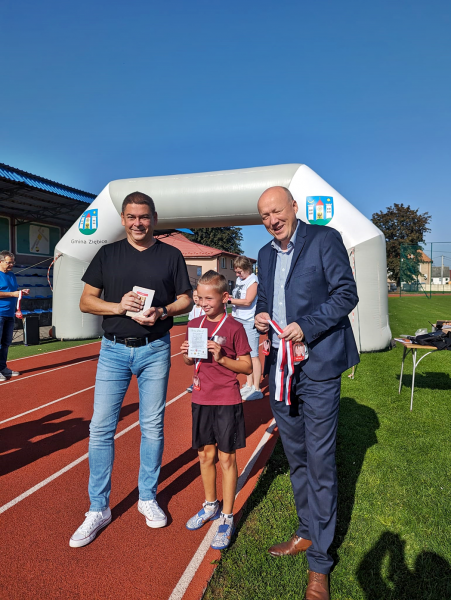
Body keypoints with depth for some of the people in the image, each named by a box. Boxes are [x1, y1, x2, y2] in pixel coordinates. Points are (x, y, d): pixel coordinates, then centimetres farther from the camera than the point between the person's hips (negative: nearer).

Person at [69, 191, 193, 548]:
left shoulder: (170, 255, 5)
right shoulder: (108, 254, 8)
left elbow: (186, 301, 5)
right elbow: (86, 301, 5)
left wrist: (162, 312, -15)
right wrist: (118, 306, -14)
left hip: (155, 349, 0)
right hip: (114, 348, 1)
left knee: (152, 426, 8)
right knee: (101, 427, 1)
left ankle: (147, 497, 28)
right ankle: (99, 509, 18)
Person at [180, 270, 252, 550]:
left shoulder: (234, 328, -11)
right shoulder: (195, 324, 4)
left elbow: (247, 366, -9)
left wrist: (221, 358, -21)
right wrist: (187, 354, -8)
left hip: (227, 402, -5)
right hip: (201, 400, 5)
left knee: (227, 458, 7)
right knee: (205, 455, 17)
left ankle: (227, 519, 23)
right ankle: (210, 505, 39)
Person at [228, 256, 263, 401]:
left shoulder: (253, 281, -10)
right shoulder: (239, 280, 15)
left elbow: (247, 301, -19)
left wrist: (229, 300, -17)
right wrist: (229, 298, 5)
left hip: (250, 322, -8)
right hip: (239, 321, 9)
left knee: (253, 355, -4)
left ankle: (256, 389, 3)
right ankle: (249, 385, 24)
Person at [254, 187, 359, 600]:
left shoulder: (325, 239, -5)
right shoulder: (266, 253, 14)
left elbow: (347, 293, -9)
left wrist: (307, 327, -19)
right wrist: (261, 315, -1)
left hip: (317, 367, -6)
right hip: (280, 368, 6)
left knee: (320, 464, 3)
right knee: (296, 458, 19)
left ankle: (320, 563, 21)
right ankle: (307, 533, 39)